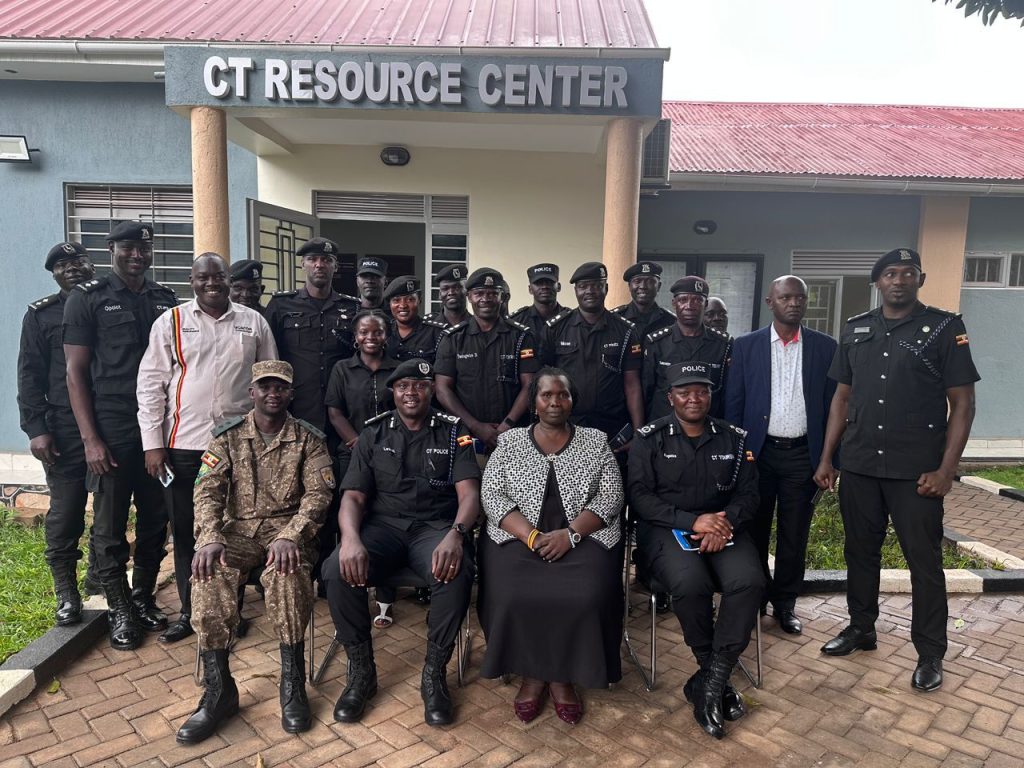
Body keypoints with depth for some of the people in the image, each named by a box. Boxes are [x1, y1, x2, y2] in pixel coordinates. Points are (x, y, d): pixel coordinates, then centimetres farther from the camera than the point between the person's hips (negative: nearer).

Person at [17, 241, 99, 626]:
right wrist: (36, 428, -7)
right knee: (65, 515, 3)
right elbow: (30, 375, 3)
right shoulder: (41, 315, 6)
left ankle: (100, 575, 28)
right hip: (65, 430, -1)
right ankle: (67, 594, 15)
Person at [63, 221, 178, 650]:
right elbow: (75, 373, -3)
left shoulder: (165, 300, 10)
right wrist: (90, 439, -9)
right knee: (110, 527, 6)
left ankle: (143, 598, 28)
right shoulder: (87, 298, 0)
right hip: (112, 433, -3)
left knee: (156, 522, 11)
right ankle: (120, 611, 20)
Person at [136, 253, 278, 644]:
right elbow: (150, 385, 2)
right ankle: (190, 611, 26)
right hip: (183, 445, 0)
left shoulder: (253, 322, 6)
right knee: (185, 531, 10)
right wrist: (152, 443, -3)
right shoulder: (170, 322, 3)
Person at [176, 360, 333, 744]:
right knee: (208, 574, -28)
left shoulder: (308, 438, 4)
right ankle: (219, 690, -17)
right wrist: (209, 537, -22)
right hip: (239, 528, 2)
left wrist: (290, 536, -24)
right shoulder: (227, 437, 8)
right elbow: (208, 490, -1)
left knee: (286, 572, -34)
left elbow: (318, 493, -6)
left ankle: (293, 685, -20)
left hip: (287, 527, -2)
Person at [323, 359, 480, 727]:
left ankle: (434, 673, -12)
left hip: (435, 527, -1)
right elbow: (353, 497, 3)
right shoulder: (374, 433, 11)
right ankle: (361, 671, -7)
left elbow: (468, 493, -4)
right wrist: (351, 538, -20)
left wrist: (455, 534, -27)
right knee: (337, 570, -29)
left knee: (457, 572, -35)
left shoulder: (453, 432, 7)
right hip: (383, 526, 2)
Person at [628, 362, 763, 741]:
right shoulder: (650, 438, 0)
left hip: (723, 528, 3)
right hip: (667, 529, -3)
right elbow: (640, 496, -7)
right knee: (690, 583, -32)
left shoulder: (734, 438, 10)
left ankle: (709, 681, -15)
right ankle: (718, 676, -5)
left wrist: (725, 521, -15)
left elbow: (748, 494, 8)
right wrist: (692, 521, -19)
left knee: (749, 581, -27)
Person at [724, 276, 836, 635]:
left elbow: (832, 404, 3)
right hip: (758, 451, 0)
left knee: (794, 536, 9)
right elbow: (734, 403, 2)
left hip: (803, 455, 0)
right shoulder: (746, 346, 1)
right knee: (754, 531, 12)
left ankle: (785, 603, 25)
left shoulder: (825, 347, 3)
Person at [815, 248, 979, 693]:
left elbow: (962, 403, -4)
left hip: (916, 471, -3)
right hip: (859, 466, 4)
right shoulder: (855, 330, 8)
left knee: (924, 560, 5)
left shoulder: (945, 328, -3)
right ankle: (861, 628, 30)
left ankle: (930, 653, 19)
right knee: (860, 551, 14)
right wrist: (826, 458, 7)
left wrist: (945, 469, -11)